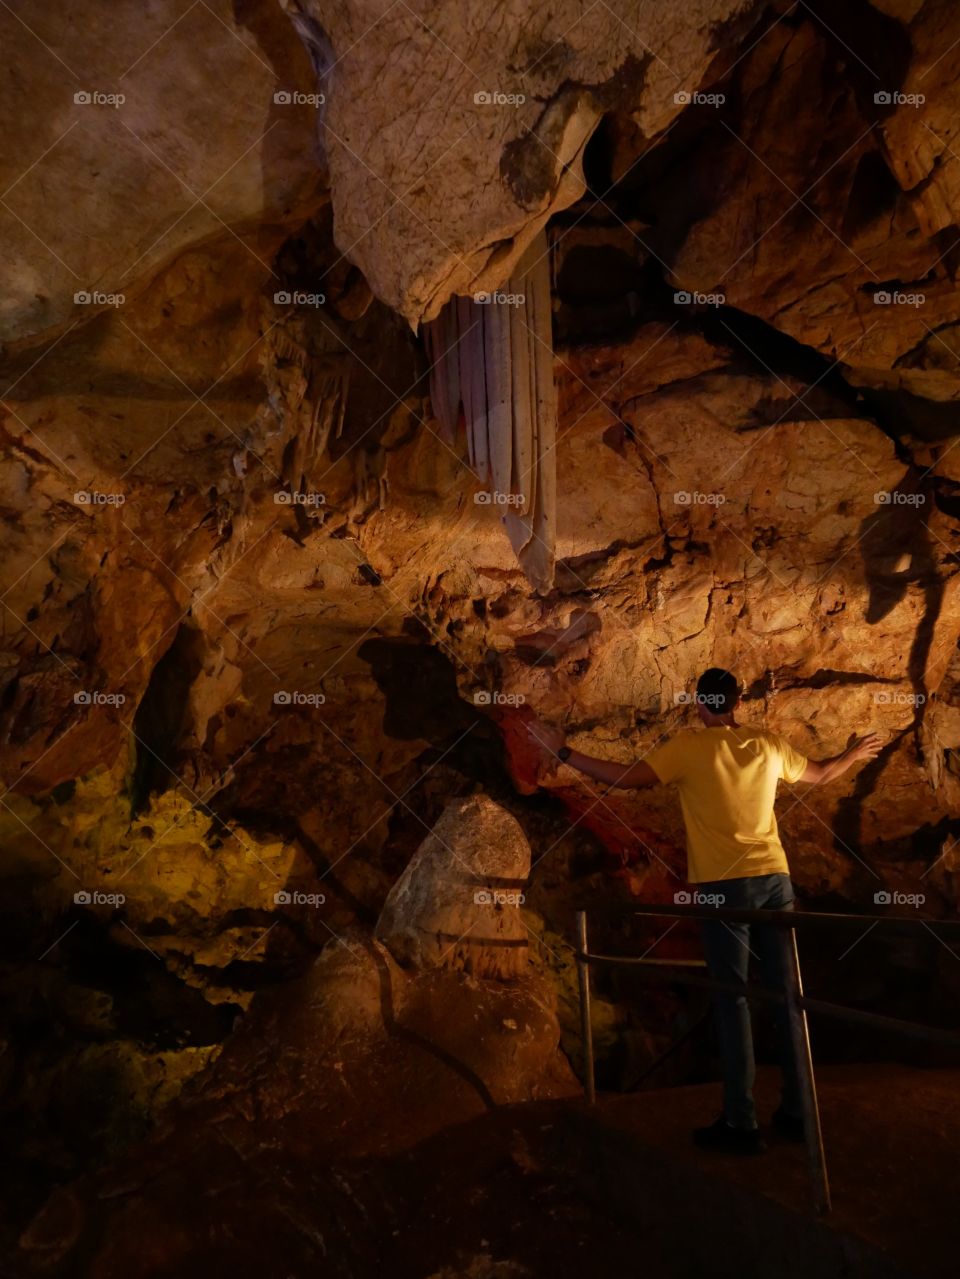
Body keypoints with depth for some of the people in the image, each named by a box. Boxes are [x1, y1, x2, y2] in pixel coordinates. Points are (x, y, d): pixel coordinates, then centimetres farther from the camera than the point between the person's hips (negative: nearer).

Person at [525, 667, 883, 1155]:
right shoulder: (769, 744, 9)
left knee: (732, 999, 0)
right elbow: (819, 774, 26)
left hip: (724, 885, -4)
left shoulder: (690, 746, -6)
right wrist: (853, 754, 47)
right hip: (774, 879, 5)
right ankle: (796, 1112, 20)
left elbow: (625, 777, -10)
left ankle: (741, 1123, 2)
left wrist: (563, 753, -2)